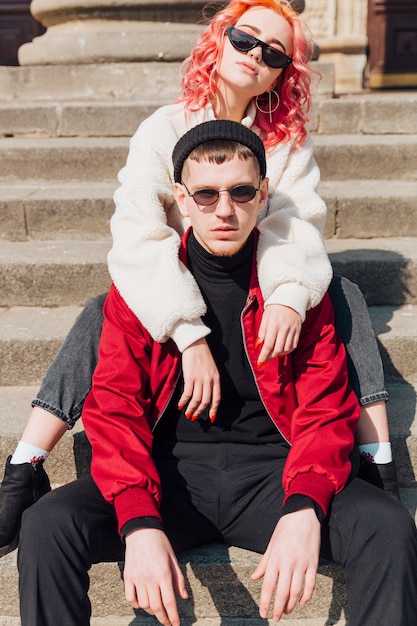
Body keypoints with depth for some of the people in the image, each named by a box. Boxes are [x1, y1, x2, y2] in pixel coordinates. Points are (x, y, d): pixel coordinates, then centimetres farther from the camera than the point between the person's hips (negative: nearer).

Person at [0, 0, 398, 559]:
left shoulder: (290, 141, -4)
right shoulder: (163, 130, -11)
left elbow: (298, 227, -20)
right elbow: (137, 237, -27)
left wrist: (291, 295, -44)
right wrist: (191, 336, -40)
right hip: (176, 307, -1)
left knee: (343, 293, -22)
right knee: (102, 315, -27)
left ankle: (376, 468, -24)